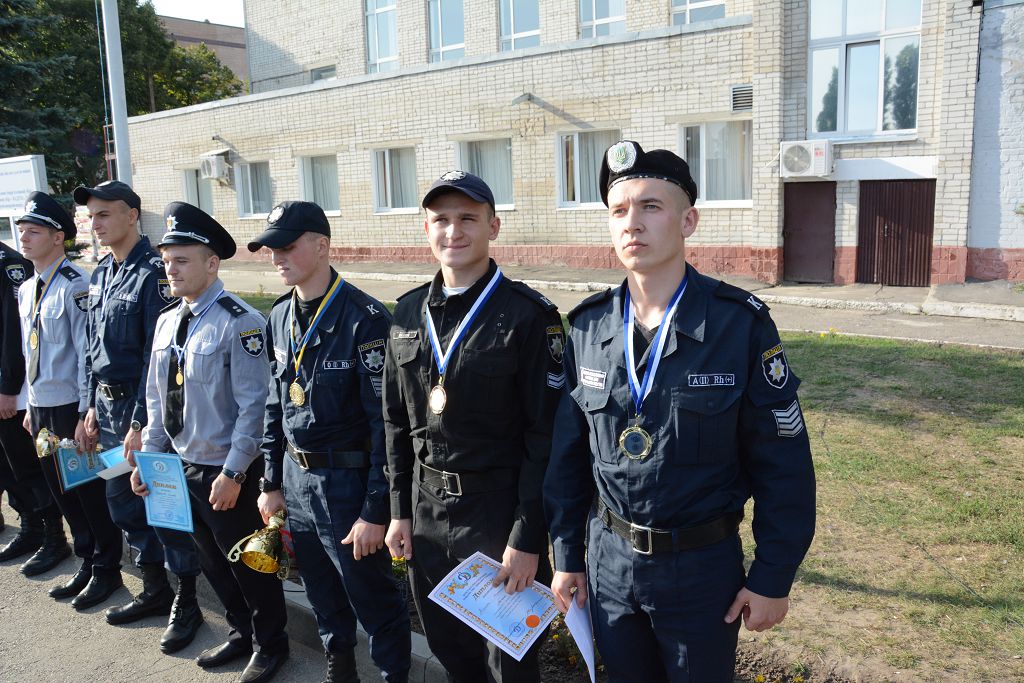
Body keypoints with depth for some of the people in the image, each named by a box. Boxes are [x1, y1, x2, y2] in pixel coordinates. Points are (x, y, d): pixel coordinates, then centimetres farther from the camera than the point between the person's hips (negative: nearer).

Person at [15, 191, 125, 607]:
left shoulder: (73, 285, -15)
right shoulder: (26, 289, 11)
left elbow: (87, 353, -17)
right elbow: (29, 352, 16)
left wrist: (86, 413, -17)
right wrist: (31, 407, 17)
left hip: (71, 407, -8)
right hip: (41, 406, 8)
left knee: (89, 490, 4)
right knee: (60, 490, 15)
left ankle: (106, 569, 19)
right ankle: (86, 563, 30)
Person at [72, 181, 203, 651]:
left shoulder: (153, 273, -16)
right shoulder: (101, 275, 10)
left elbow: (156, 355, -19)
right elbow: (92, 348, 15)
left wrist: (139, 423, -19)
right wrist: (92, 409, 13)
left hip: (144, 406, -8)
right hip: (107, 404, 9)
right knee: (123, 502, 17)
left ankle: (186, 602, 17)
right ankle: (154, 590, 33)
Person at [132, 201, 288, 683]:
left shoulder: (239, 322, -18)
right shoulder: (167, 321, 6)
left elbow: (253, 405, -19)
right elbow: (156, 398, 13)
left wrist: (232, 474, -20)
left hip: (226, 471, -7)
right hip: (181, 464, 7)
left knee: (247, 562, 9)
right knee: (211, 559, 20)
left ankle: (269, 644, 31)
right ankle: (242, 632, 41)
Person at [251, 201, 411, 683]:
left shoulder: (364, 319, -19)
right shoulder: (280, 318, 5)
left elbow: (386, 422, -20)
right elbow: (275, 405, 14)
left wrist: (375, 511, -19)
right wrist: (271, 481, 14)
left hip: (348, 481, -7)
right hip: (296, 479, 7)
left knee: (372, 597, 7)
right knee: (321, 590, 22)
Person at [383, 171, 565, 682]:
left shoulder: (530, 316, -13)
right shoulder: (407, 313, 5)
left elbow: (545, 436, -15)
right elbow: (396, 420, 11)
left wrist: (527, 539, -15)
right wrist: (400, 510, 10)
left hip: (498, 508, -5)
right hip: (426, 508, 5)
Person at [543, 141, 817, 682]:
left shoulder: (741, 324, -15)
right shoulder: (588, 327, -4)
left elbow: (782, 465, -10)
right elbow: (569, 453, 3)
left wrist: (772, 577, -8)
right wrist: (566, 557, 6)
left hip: (703, 567, -3)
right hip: (608, 559, 3)